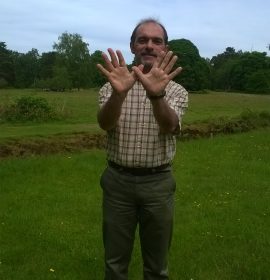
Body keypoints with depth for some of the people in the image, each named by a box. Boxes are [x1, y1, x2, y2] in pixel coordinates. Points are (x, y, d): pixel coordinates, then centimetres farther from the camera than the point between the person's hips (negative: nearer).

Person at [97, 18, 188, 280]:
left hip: (158, 183, 0)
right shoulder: (112, 86, -1)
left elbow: (169, 126, -23)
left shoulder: (176, 90, -2)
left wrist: (156, 95, -44)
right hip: (118, 181, 0)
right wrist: (118, 93, -43)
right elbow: (105, 124, -21)